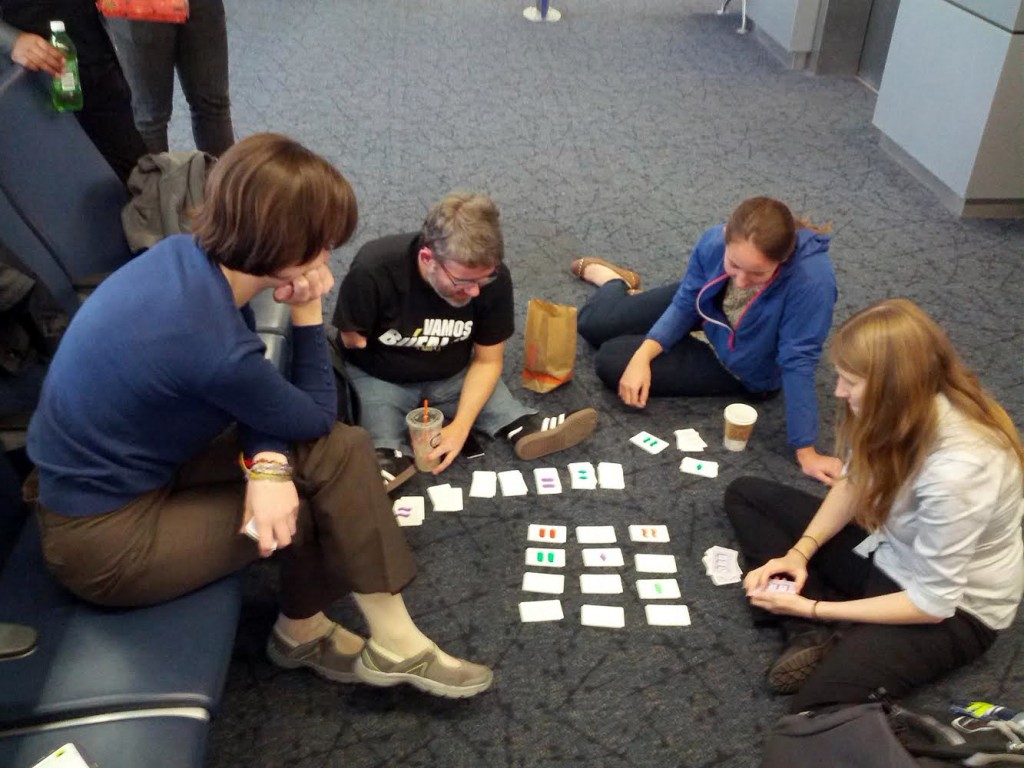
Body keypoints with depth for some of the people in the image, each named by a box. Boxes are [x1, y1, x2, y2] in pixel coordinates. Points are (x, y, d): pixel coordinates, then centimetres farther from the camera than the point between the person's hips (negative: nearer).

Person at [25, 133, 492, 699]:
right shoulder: (215, 345, -34)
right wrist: (307, 312, -15)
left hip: (122, 466, 8)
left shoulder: (190, 256, -9)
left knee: (343, 452, -1)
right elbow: (316, 417, -14)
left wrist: (267, 463, -20)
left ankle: (304, 629, 13)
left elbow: (256, 395, -2)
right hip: (105, 535, -8)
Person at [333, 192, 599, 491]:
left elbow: (487, 361, -11)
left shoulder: (495, 278, -20)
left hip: (452, 375, 3)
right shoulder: (372, 271, -29)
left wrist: (460, 426, -23)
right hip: (377, 377, -2)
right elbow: (350, 344, -12)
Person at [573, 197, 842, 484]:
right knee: (593, 324, 9)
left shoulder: (812, 279, -42)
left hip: (741, 368, -3)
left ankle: (617, 284, 24)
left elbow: (798, 362, -33)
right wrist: (642, 357, -26)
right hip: (704, 316, 3)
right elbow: (685, 305, -14)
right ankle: (615, 280, 44)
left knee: (612, 362, -9)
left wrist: (805, 451, -26)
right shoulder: (715, 241, -29)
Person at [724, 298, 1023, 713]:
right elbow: (854, 483, 2)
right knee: (746, 494, 3)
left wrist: (811, 608, -21)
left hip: (954, 610, -8)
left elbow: (932, 603, -26)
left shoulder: (956, 470, -36)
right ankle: (816, 634, -8)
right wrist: (800, 551, -12)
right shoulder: (906, 410, -16)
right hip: (887, 552, 8)